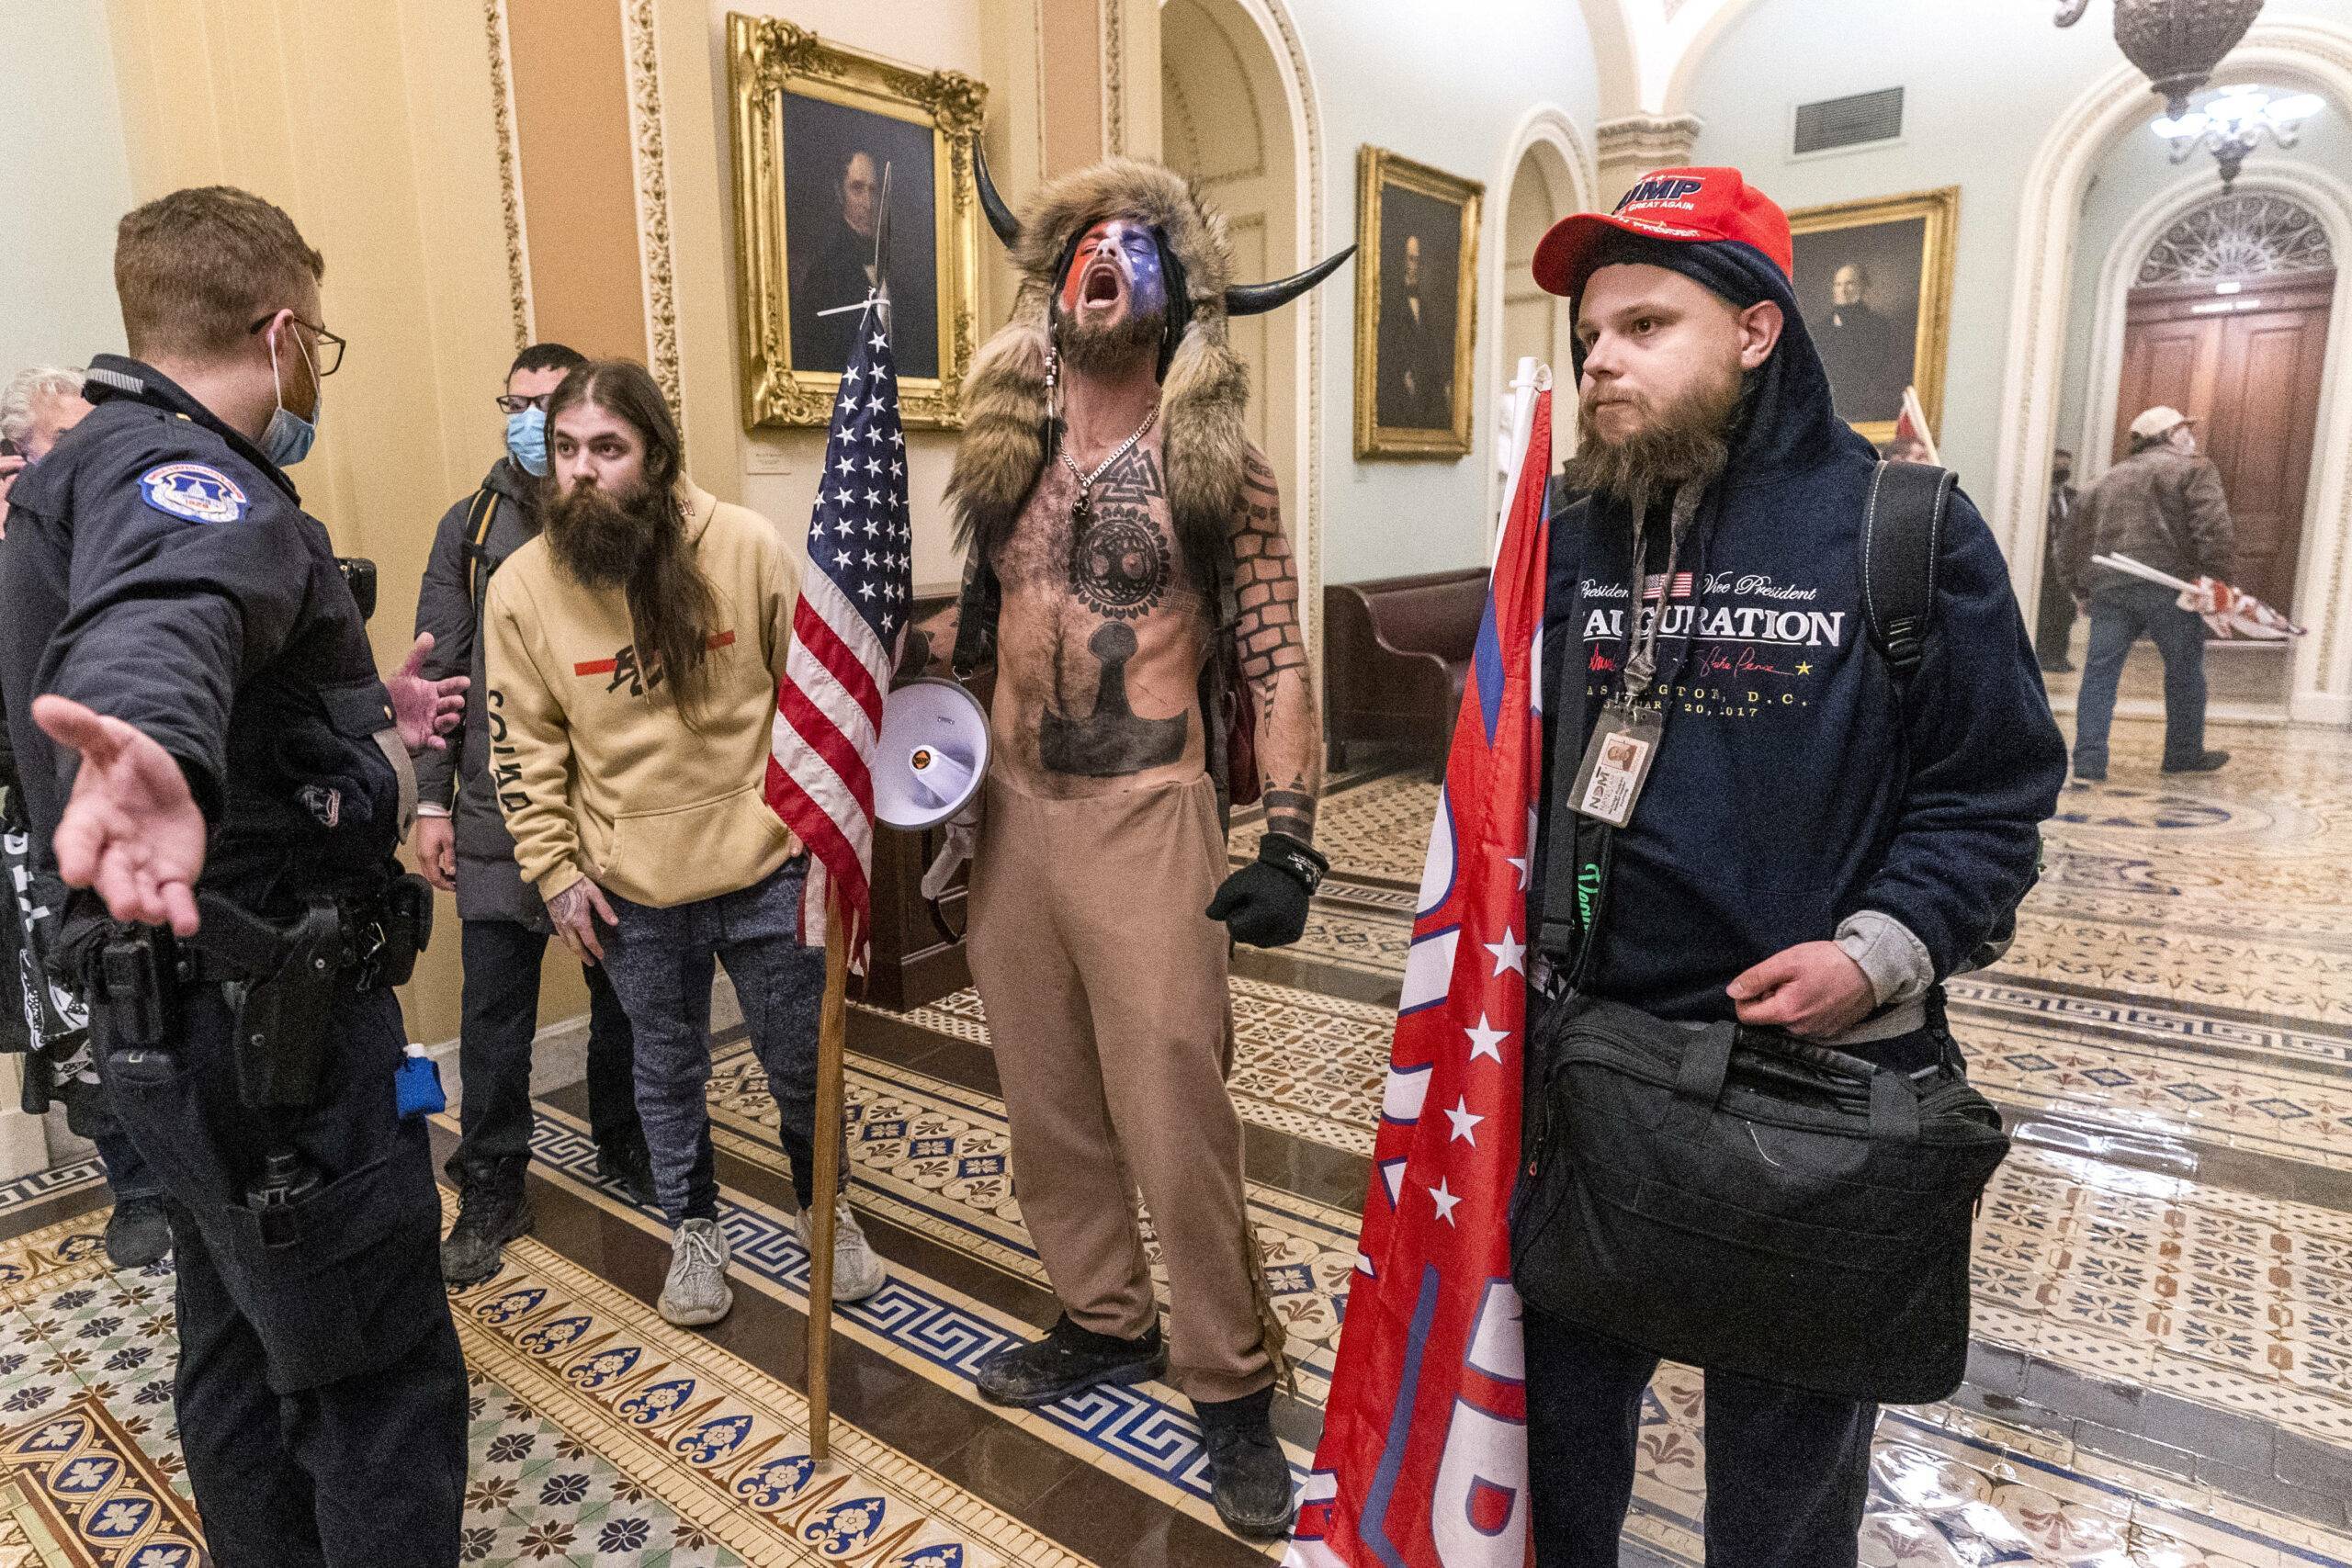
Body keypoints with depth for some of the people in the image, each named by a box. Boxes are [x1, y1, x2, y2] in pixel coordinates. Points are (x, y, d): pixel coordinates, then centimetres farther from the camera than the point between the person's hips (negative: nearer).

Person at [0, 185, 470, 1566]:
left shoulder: (128, 460, 15)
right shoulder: (180, 473, -18)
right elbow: (155, 623, -42)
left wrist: (361, 710, 36)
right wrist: (161, 754, -62)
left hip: (203, 1006, 11)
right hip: (268, 1019, -11)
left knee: (244, 1344, 23)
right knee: (383, 1392, 0)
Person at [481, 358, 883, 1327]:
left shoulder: (746, 546, -11)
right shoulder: (523, 586, -7)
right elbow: (525, 745, 1)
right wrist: (556, 872, 0)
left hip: (765, 863, -1)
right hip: (632, 887, 1)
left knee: (801, 1061, 14)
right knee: (668, 1072, 18)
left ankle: (824, 1207, 40)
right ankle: (694, 1230, 41)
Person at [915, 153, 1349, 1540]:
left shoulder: (1217, 465, -3)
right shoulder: (1005, 456, 11)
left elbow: (1278, 662, -7)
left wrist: (1289, 847, -14)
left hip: (1148, 819, -5)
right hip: (1016, 812, 5)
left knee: (1177, 1111, -1)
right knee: (1048, 1098, 14)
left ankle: (1233, 1384, 19)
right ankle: (1108, 1322, 35)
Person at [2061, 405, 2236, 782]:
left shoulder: (2109, 478, 22)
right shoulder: (2194, 469, 5)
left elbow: (2082, 537, 21)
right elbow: (2215, 528, -10)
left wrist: (2080, 588, 25)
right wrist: (2218, 576, -11)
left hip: (2108, 586, 4)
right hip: (2165, 585, -4)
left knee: (2100, 672, 2)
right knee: (2184, 670, 12)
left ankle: (2088, 764, -4)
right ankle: (2184, 754, 23)